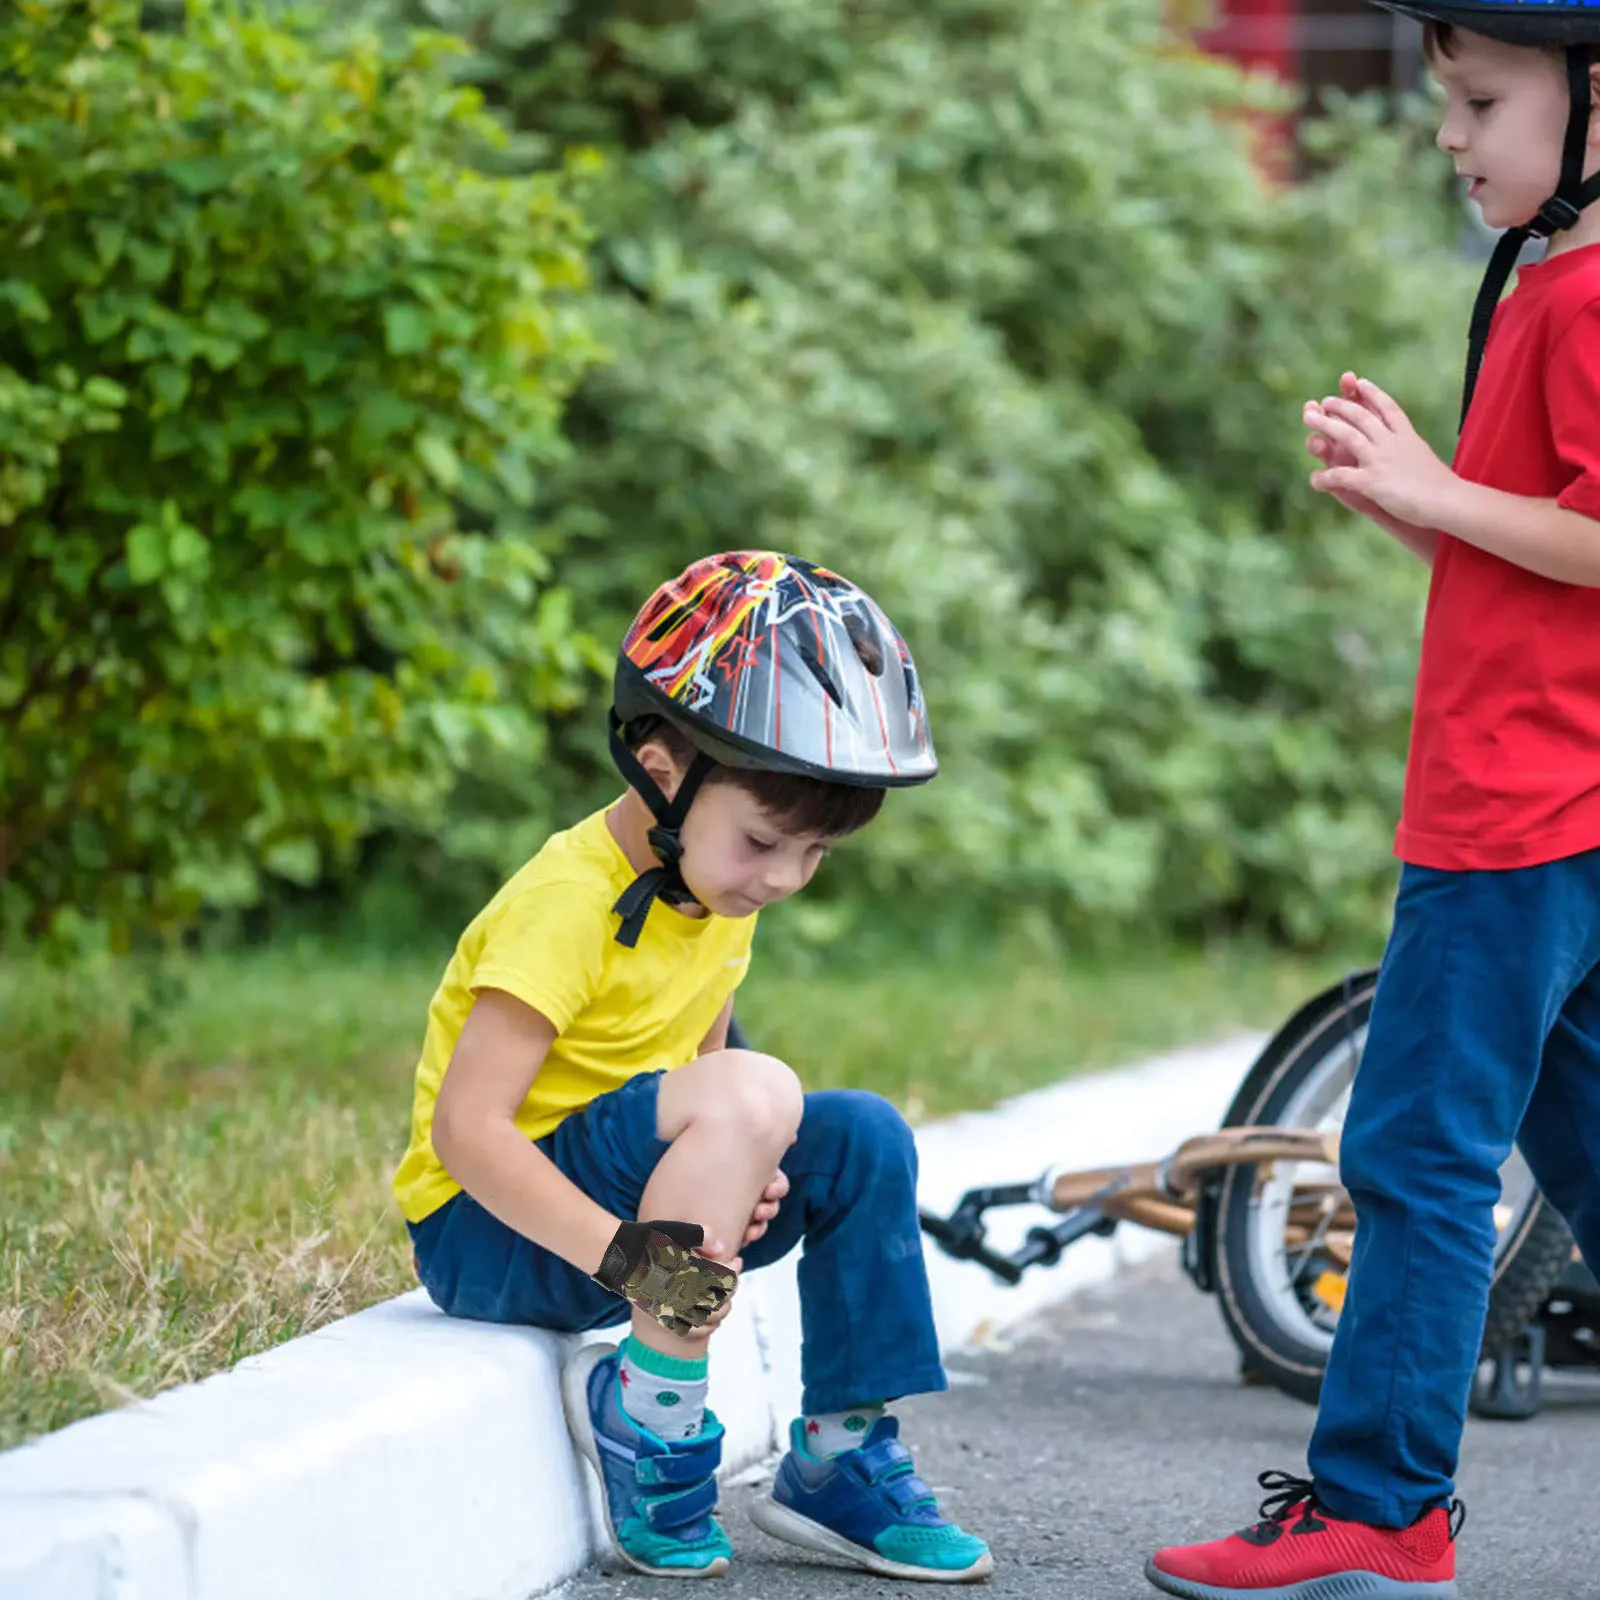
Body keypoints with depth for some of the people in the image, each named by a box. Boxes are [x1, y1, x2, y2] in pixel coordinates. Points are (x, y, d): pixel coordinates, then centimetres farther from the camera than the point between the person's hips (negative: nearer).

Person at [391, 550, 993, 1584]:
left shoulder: (720, 886, 5)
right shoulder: (570, 904, -22)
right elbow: (466, 1129, -27)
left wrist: (730, 1182, -13)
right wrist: (623, 1253, -37)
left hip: (612, 1194, 9)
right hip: (486, 1231, -9)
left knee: (867, 1138, -6)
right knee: (753, 1094, -30)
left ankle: (841, 1459, 2)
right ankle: (648, 1421, -19)